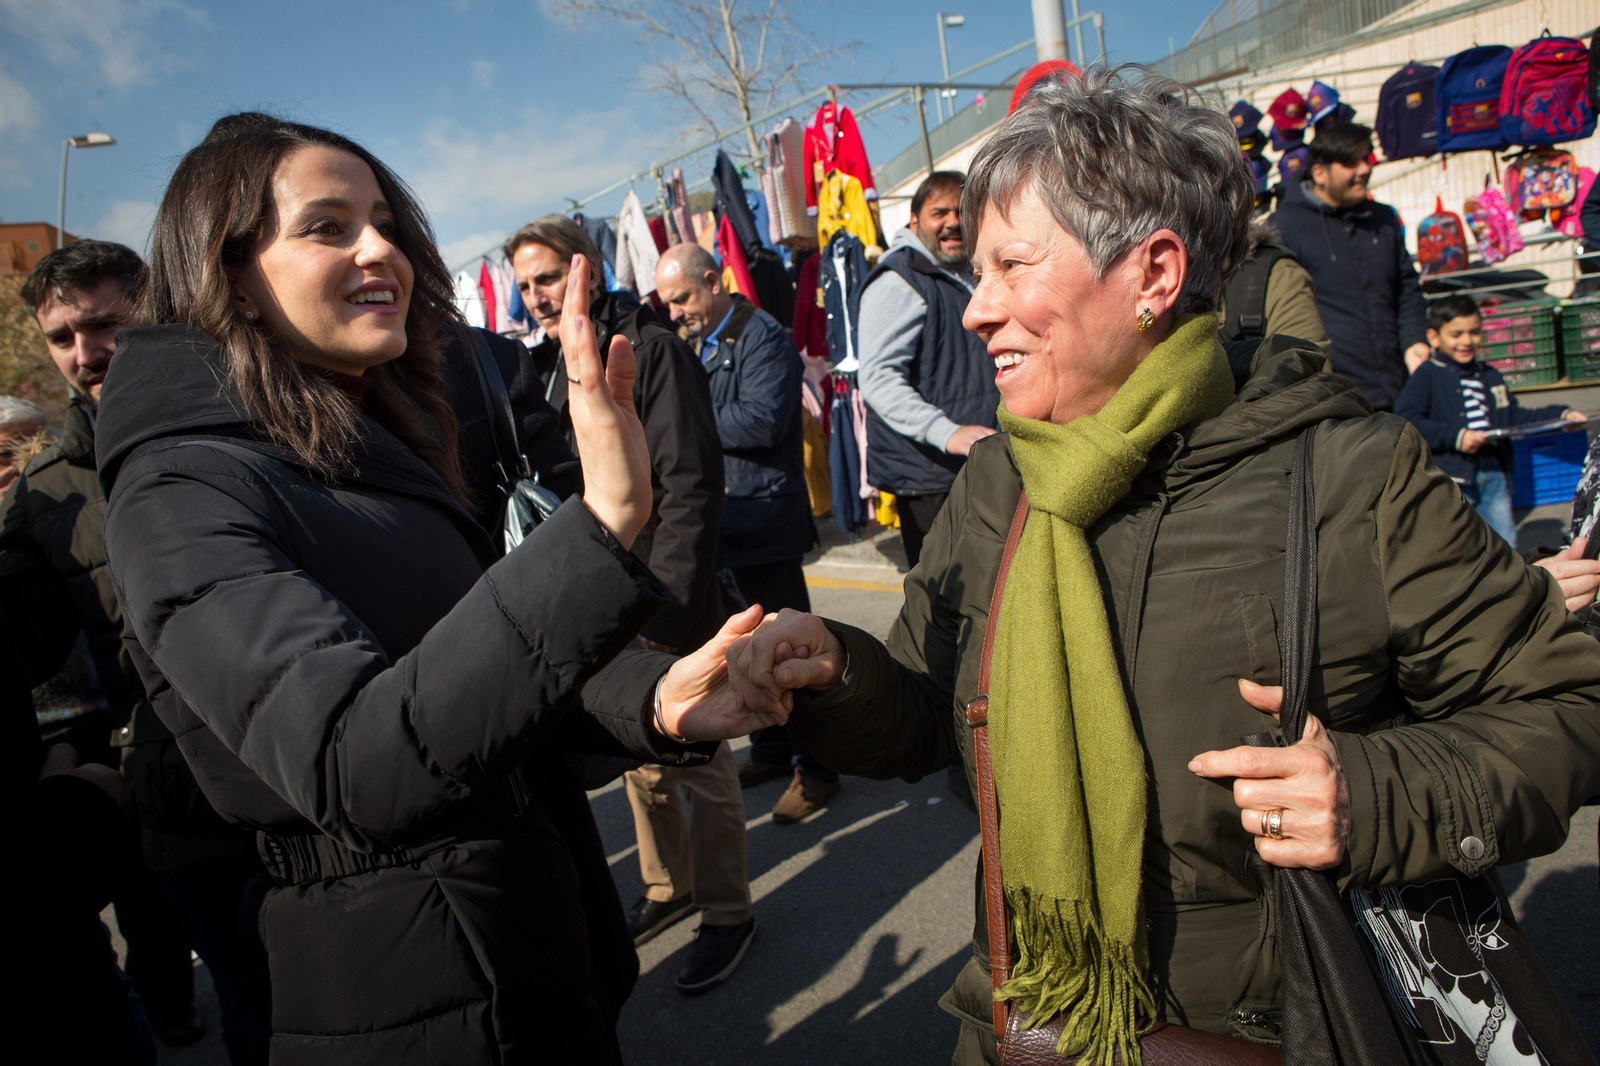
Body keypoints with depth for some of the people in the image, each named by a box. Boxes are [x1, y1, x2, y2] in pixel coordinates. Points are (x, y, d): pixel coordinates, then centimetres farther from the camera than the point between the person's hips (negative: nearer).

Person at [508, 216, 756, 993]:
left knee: (698, 760, 4)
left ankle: (727, 912, 20)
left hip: (664, 604, -7)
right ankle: (668, 886, 36)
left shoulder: (650, 348, -11)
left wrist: (661, 600, -21)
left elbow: (690, 483, -17)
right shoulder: (548, 366, 11)